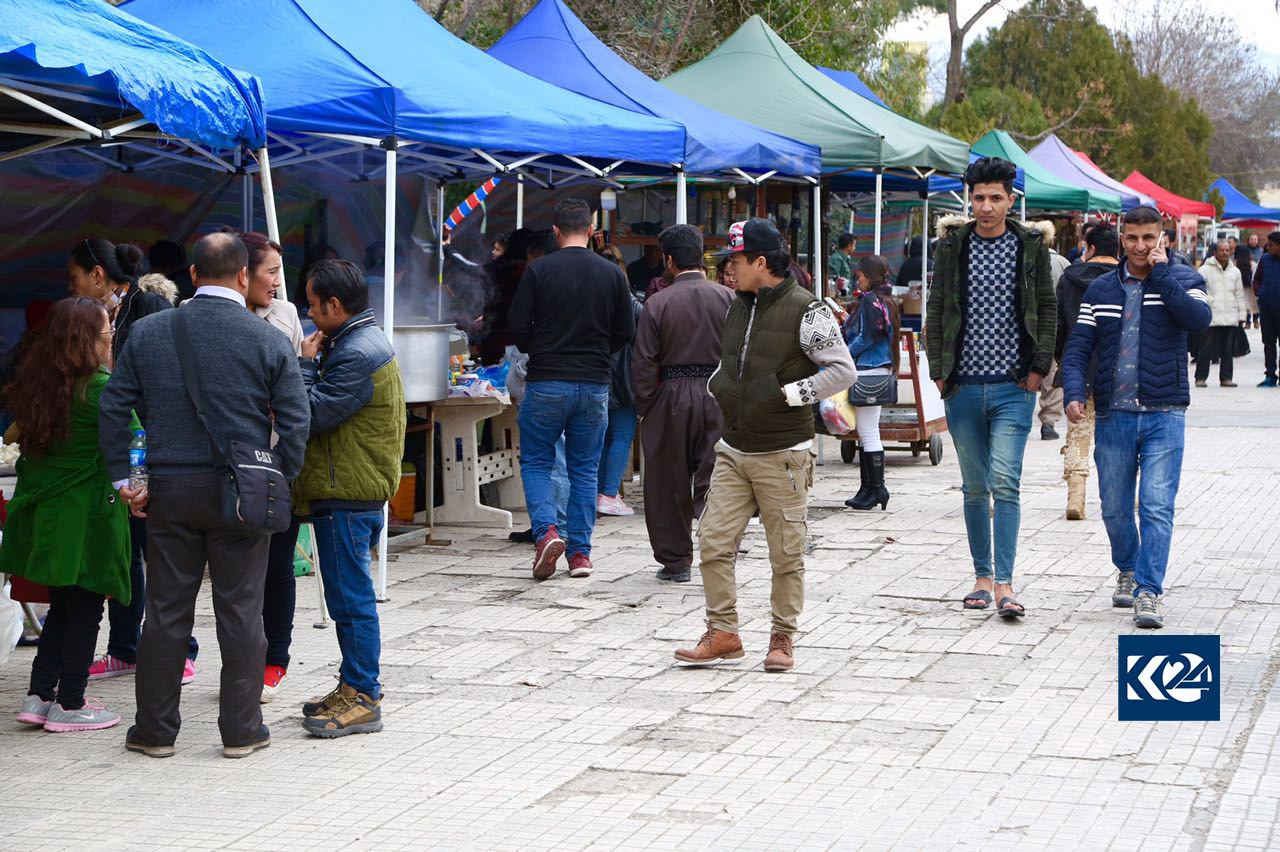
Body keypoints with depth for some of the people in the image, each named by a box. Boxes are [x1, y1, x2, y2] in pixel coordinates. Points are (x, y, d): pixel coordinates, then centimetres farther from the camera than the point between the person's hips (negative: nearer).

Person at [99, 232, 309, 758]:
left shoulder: (148, 332, 2)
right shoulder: (269, 341, -4)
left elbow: (113, 407, 2)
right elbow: (295, 422, -7)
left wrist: (122, 479, 7)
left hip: (169, 491, 2)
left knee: (165, 611, 9)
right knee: (240, 611, 6)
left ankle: (155, 730, 15)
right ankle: (241, 730, 11)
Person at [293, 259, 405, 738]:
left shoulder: (359, 353, -18)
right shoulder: (362, 342, 16)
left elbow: (315, 414, -20)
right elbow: (329, 406, 16)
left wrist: (307, 364, -9)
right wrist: (317, 363, 4)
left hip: (347, 497, -11)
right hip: (351, 489, 11)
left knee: (351, 598, -6)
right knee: (350, 596, 15)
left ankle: (362, 697, -2)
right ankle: (357, 686, 23)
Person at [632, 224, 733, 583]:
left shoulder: (657, 303, -6)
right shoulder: (727, 298, -1)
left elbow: (643, 363, -5)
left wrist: (645, 407, 5)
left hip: (671, 396, -1)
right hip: (717, 396, 1)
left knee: (669, 485, 9)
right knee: (715, 479, 5)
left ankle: (676, 561, 14)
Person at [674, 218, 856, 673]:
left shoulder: (805, 310, -11)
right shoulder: (737, 306, 12)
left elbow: (843, 370, -13)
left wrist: (789, 394, -15)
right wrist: (717, 384, 10)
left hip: (783, 455, -7)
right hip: (733, 451, 7)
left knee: (787, 554, 2)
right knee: (713, 542, 1)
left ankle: (783, 638, 14)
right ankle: (723, 633, 10)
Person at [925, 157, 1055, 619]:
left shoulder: (1030, 246, 2)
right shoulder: (952, 246, 5)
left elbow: (1048, 310, 5)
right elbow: (936, 312, 8)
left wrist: (1039, 367, -2)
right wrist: (938, 370, 2)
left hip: (1013, 388, -2)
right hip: (963, 388, 2)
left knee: (1005, 484, -12)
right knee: (975, 487, 9)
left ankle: (1005, 585, -11)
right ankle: (982, 577, 18)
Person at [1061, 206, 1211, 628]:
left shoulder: (1182, 279, 2)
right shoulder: (1101, 289, 9)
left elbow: (1199, 319, -18)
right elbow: (1078, 346, 5)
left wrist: (1160, 274, -16)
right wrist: (1074, 393, -11)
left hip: (1164, 415, -3)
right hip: (1113, 415, 3)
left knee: (1156, 507, -10)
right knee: (1114, 508, 11)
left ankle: (1148, 592, -9)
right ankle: (1127, 570, 34)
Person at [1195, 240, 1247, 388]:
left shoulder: (1235, 271, 14)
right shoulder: (1205, 270, -1)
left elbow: (1239, 295, 18)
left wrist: (1242, 315, 15)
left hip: (1231, 318, 4)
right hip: (1211, 318, -4)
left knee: (1228, 350, 6)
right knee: (1206, 349, -4)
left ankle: (1226, 377, 13)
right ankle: (1200, 377, 5)